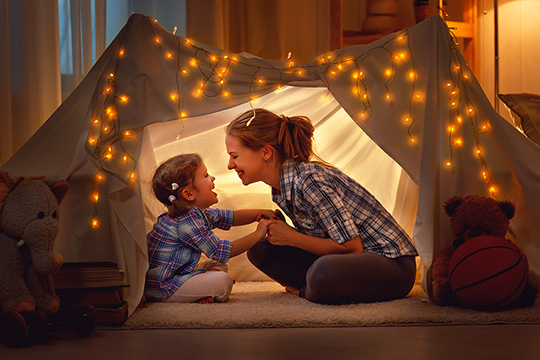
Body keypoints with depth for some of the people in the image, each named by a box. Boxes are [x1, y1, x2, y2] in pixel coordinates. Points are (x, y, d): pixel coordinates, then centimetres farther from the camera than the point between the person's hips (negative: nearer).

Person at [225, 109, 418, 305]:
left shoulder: (309, 180, -24)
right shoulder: (280, 188, 5)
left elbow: (352, 247, -22)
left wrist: (291, 238, -16)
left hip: (392, 262, -9)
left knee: (324, 272, -40)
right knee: (260, 249, 2)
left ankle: (304, 291, -7)